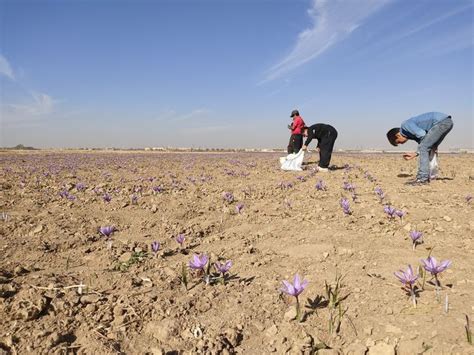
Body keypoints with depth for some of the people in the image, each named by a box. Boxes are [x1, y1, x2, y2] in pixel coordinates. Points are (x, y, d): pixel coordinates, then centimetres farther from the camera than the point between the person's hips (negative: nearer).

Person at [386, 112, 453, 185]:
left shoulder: (405, 126, -4)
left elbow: (422, 134, -16)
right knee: (425, 148, 15)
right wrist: (414, 154, 16)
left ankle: (423, 179, -12)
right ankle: (426, 177, 15)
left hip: (441, 121, -10)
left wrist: (433, 147, -2)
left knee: (423, 147, -10)